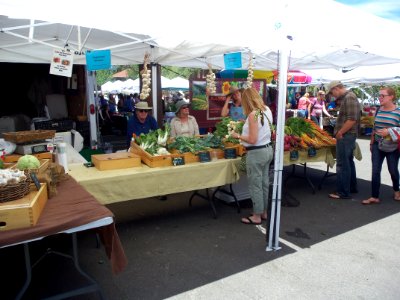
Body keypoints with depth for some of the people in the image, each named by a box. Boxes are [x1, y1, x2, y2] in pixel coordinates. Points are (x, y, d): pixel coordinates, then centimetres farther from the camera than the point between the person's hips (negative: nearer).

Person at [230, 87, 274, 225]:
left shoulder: (253, 114, -20)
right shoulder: (267, 110, 4)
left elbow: (252, 140, -22)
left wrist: (238, 136, -8)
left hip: (256, 153, -9)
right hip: (268, 149, 9)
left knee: (255, 185, 4)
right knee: (264, 183, 17)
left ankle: (257, 216, 15)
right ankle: (263, 212, 30)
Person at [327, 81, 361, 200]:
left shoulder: (349, 97, -16)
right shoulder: (346, 97, 15)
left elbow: (352, 119, -24)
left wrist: (340, 133, -18)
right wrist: (340, 132, 13)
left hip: (345, 136, -10)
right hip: (347, 136, 10)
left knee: (342, 164, -5)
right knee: (348, 162, 19)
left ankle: (343, 192, 2)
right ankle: (352, 187, 32)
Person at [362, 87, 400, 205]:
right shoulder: (378, 110, 5)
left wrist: (389, 131, -25)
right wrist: (372, 143, 14)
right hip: (377, 145, 4)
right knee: (375, 171, 1)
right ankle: (374, 197, 6)